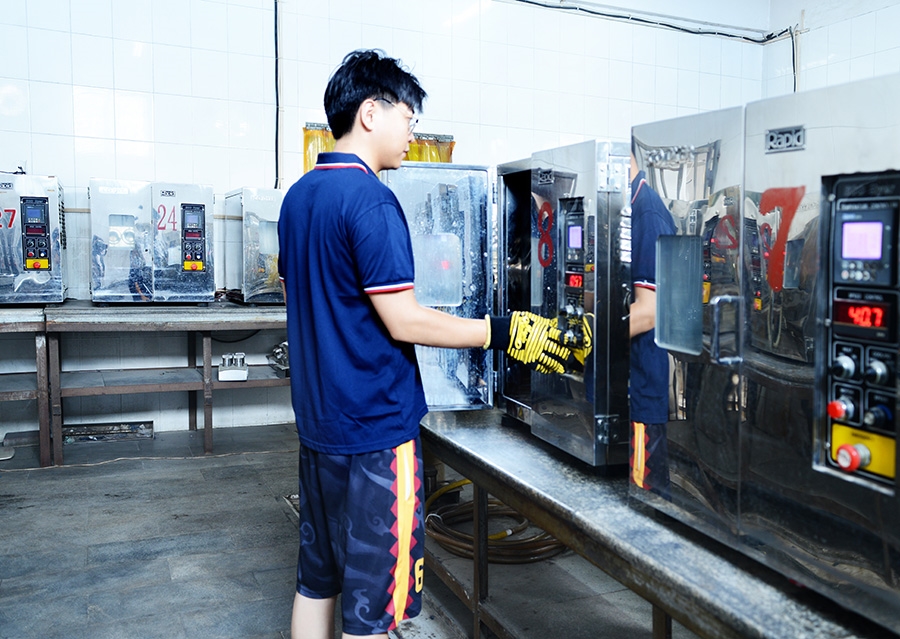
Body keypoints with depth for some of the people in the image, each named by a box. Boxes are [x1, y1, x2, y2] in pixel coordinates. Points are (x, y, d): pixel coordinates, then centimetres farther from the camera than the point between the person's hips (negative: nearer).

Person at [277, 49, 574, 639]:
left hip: (317, 420, 9)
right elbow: (403, 321, -20)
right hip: (374, 426, -9)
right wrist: (502, 333, -14)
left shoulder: (298, 196, 9)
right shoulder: (370, 199, -18)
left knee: (317, 578, 20)